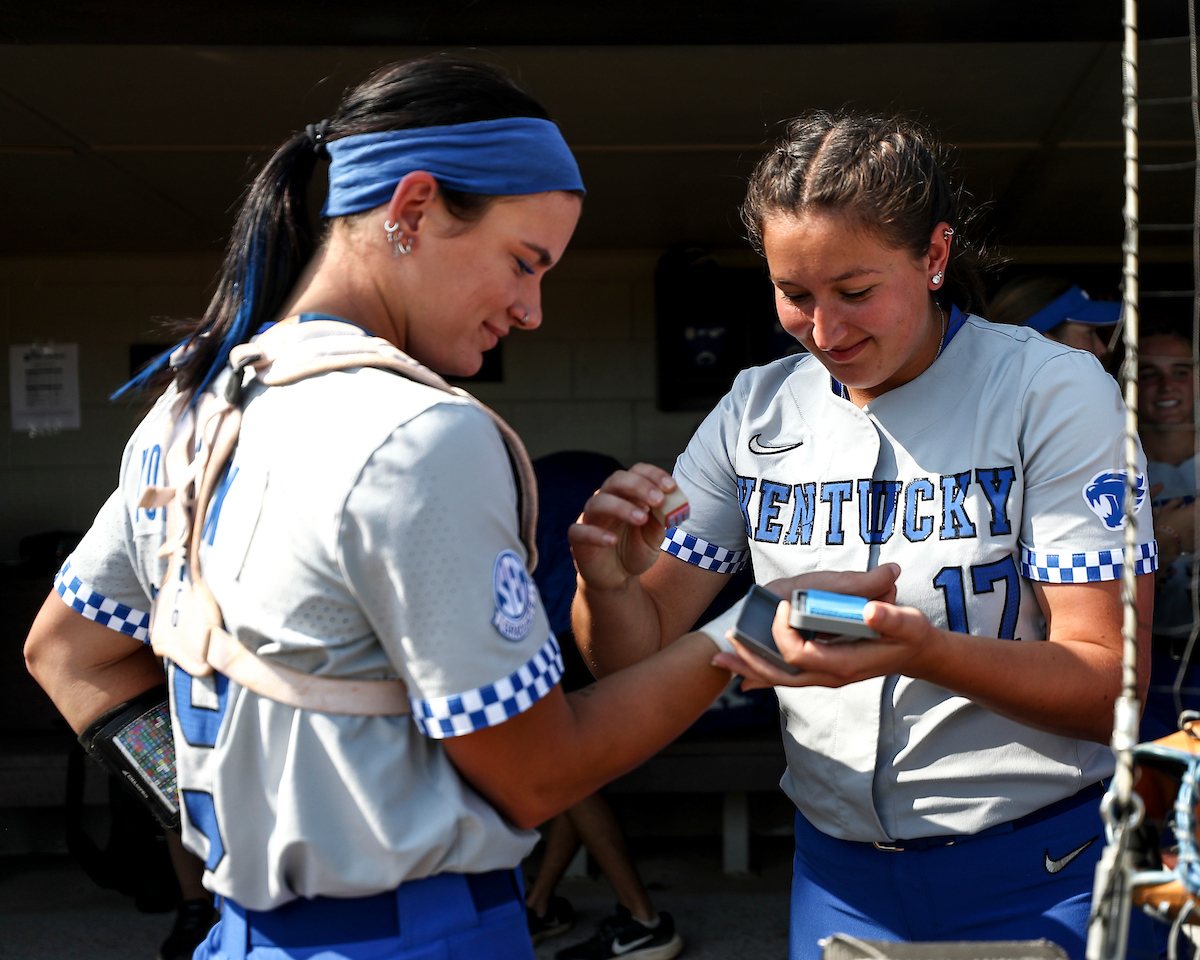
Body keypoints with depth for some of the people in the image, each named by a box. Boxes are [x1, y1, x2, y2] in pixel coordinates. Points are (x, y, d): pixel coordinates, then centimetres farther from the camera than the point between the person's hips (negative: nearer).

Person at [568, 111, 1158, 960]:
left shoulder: (1056, 393, -13)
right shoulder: (756, 412, -1)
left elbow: (1110, 684, -16)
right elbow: (637, 657, -1)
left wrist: (923, 651, -35)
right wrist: (606, 580, -24)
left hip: (1045, 879, -3)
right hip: (838, 878, 4)